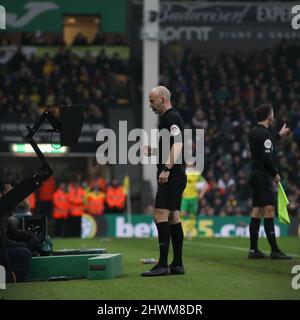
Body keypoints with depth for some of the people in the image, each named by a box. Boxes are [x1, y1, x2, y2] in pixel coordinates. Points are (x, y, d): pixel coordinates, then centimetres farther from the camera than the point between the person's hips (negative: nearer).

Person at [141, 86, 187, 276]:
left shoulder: (170, 118, -12)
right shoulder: (169, 117, 20)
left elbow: (177, 144, -25)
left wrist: (166, 169, -30)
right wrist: (153, 151, 17)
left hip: (171, 176, -11)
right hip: (175, 176, 11)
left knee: (160, 215, -13)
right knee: (173, 218, 10)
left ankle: (163, 265, -16)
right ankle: (177, 264, 11)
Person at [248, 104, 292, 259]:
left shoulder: (254, 131, 14)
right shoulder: (264, 133, -15)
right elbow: (267, 158, -19)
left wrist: (279, 135, 40)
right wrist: (275, 174, -7)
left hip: (255, 175, 10)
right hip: (263, 176, -10)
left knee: (257, 212, 9)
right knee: (269, 210, -11)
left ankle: (253, 250, 9)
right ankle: (274, 250, -15)